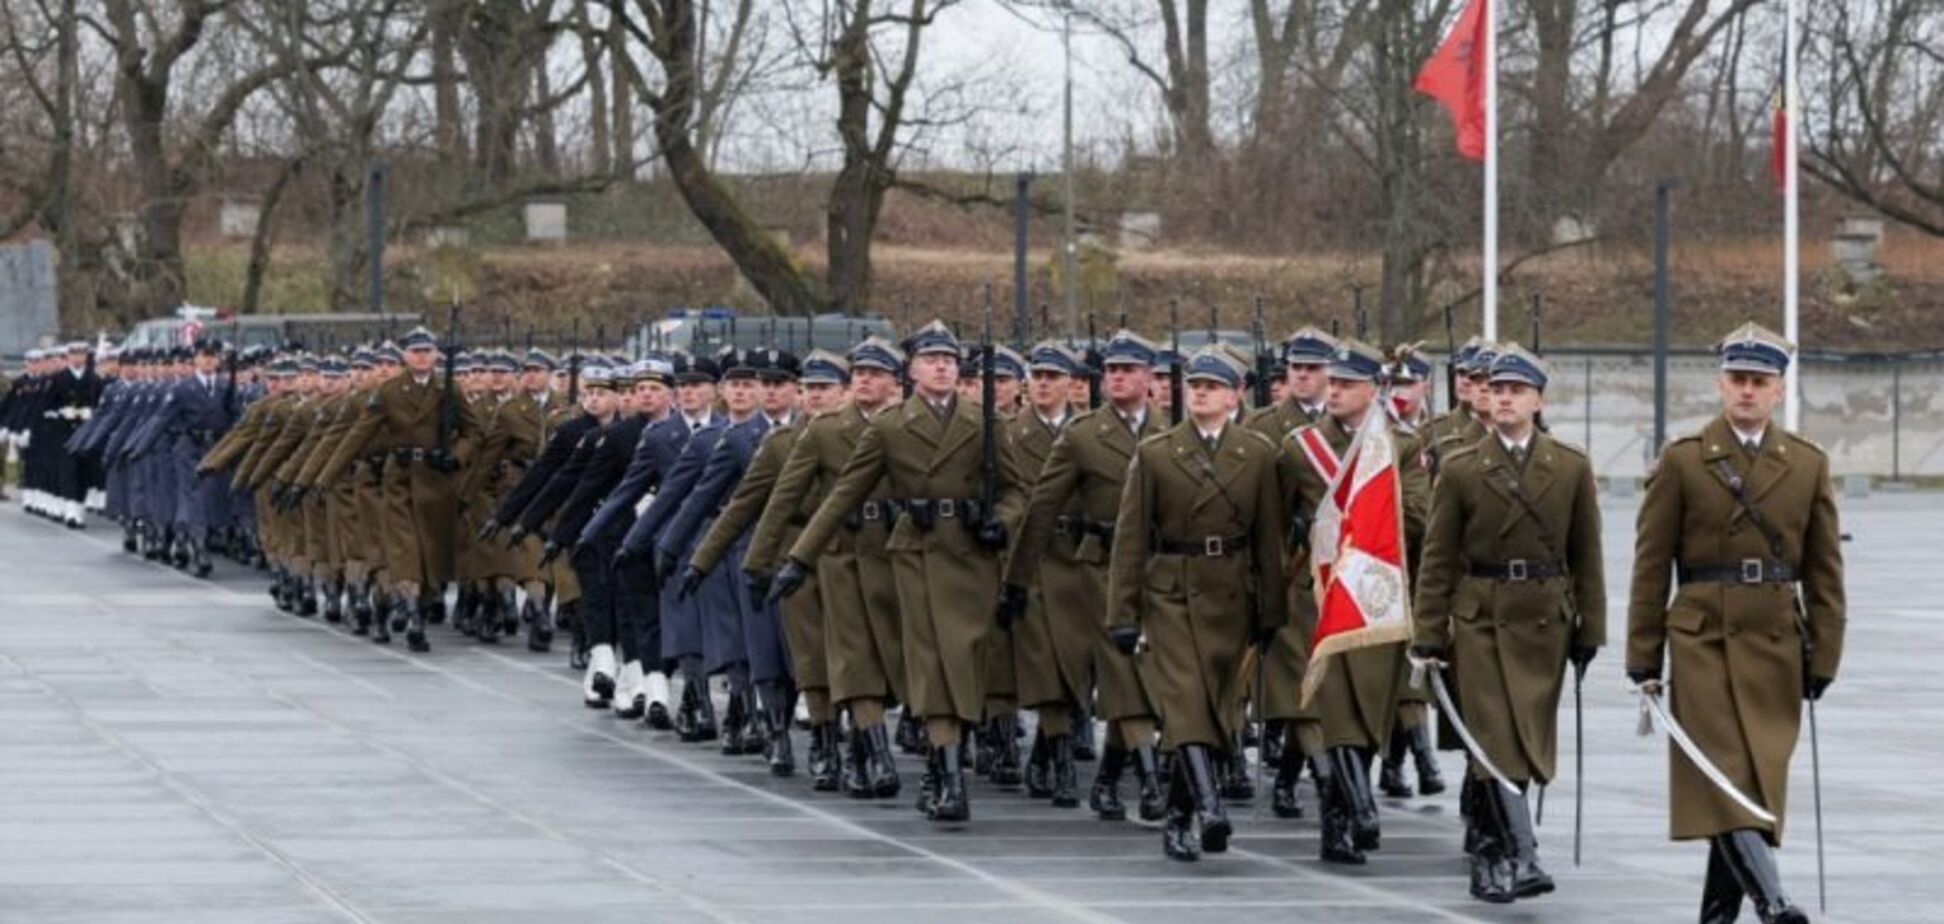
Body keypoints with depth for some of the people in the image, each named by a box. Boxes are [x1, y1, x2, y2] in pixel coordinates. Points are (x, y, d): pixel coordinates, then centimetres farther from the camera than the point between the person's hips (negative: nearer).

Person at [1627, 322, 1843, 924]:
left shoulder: (1809, 465, 9)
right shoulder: (1682, 461, 2)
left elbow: (1825, 573, 10)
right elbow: (1651, 567, 2)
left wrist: (1823, 659, 4)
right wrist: (1644, 660, -1)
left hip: (1776, 645, 3)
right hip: (1703, 641, -3)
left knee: (1759, 780, 5)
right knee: (1726, 773, -15)